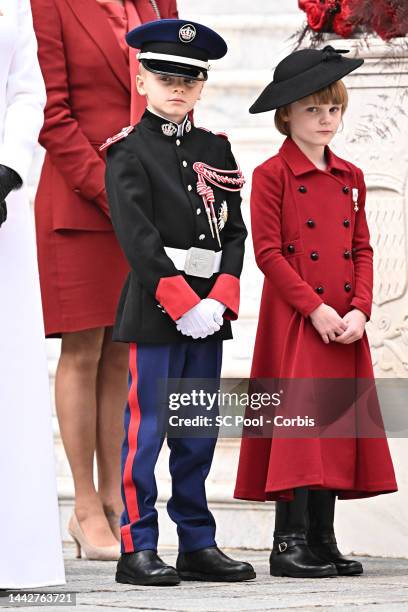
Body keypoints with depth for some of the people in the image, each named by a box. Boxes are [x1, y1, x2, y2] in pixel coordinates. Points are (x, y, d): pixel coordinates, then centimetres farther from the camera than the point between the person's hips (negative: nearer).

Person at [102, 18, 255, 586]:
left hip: (209, 310, 5)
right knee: (145, 430, -4)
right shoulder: (129, 151, -4)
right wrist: (183, 303, -17)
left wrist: (220, 300, -7)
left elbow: (234, 232, 7)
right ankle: (137, 549, -1)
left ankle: (198, 544, 15)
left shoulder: (216, 150, 12)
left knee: (198, 434, 9)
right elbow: (138, 238, -13)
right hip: (154, 307, -5)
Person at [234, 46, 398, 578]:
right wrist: (315, 308, -16)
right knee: (299, 422, -10)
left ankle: (322, 540, 11)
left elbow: (362, 249, 12)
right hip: (294, 322, -6)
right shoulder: (272, 175, -4)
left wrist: (359, 310, -4)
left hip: (344, 328, 6)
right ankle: (289, 543, -8)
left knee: (338, 424, 6)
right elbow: (268, 252, -10)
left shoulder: (351, 178, 13)